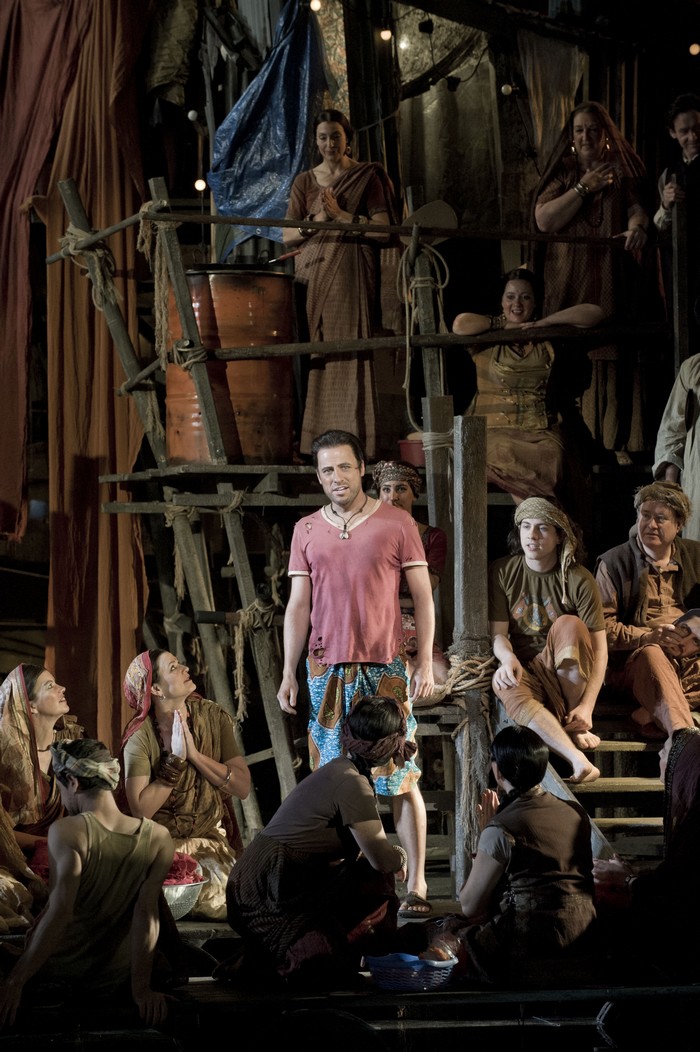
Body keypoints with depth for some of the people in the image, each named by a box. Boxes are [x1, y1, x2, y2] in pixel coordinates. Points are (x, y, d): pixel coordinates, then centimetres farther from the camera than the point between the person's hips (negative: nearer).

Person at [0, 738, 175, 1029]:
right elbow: (146, 914, -13)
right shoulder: (159, 839, -9)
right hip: (113, 982, 3)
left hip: (55, 972, -3)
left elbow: (59, 911, -27)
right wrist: (141, 988, -11)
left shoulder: (67, 831, -21)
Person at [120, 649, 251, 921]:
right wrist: (176, 759, -20)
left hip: (212, 840, 3)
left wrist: (194, 754, -17)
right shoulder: (141, 735, -11)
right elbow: (141, 810, -19)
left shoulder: (213, 717, -2)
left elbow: (242, 787, -8)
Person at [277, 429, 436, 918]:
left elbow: (422, 596, 2)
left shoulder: (396, 523, 2)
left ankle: (417, 885, -1)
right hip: (326, 668, 3)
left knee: (401, 778, -4)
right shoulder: (306, 531, 11)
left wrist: (426, 661, -6)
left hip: (385, 666, -3)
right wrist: (289, 672, 6)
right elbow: (298, 605, 12)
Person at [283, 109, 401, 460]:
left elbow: (385, 231, -3)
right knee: (314, 352, -4)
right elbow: (287, 235, 9)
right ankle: (313, 441, -3)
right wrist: (315, 221, -9)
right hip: (312, 272, 3)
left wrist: (341, 216, -10)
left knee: (349, 351, -12)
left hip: (351, 274, -3)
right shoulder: (304, 181, 15)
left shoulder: (367, 177, 5)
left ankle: (354, 442, -14)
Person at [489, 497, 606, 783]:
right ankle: (577, 759, -50)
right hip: (524, 670, 1)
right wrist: (508, 658, -30)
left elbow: (599, 648, -12)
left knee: (569, 625, -33)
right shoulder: (502, 572, 0)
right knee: (503, 685, -36)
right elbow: (498, 633, -3)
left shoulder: (578, 580, -8)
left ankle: (576, 726, -21)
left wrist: (587, 704, -26)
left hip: (568, 673, -1)